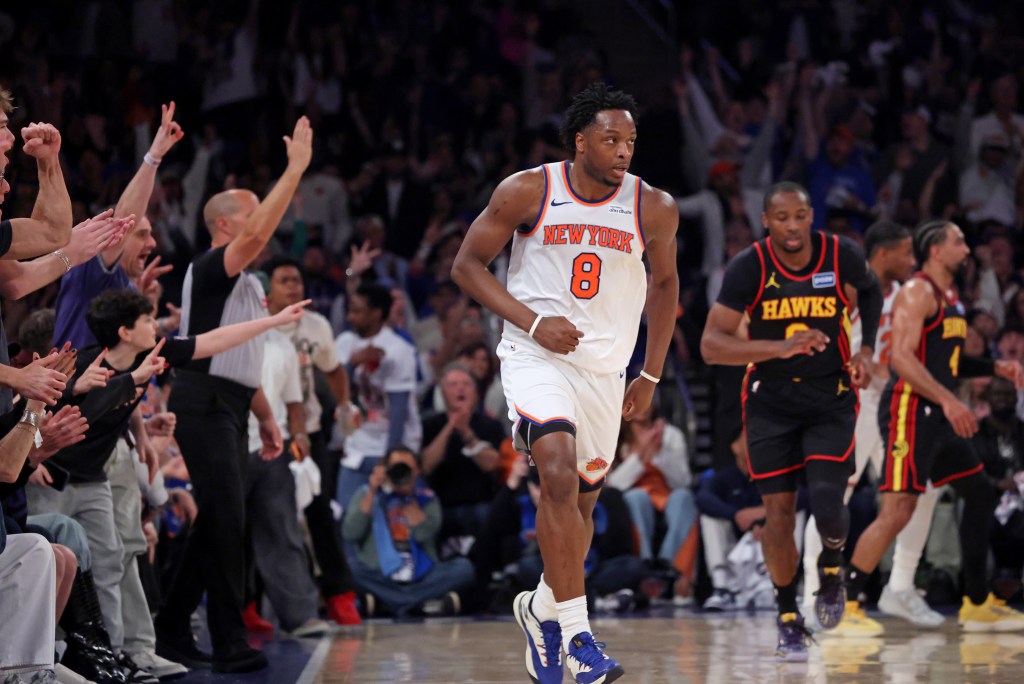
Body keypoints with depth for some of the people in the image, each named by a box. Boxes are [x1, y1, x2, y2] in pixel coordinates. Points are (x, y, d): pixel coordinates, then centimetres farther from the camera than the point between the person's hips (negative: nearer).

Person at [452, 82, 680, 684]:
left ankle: (543, 608, 38)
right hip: (536, 357, -4)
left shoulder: (654, 209, -2)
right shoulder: (528, 191, -8)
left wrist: (652, 374, 13)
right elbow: (468, 264, -1)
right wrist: (533, 321, -14)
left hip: (605, 369, 4)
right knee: (560, 477, -24)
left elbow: (664, 283, 15)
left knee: (582, 501, 12)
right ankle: (577, 635, -24)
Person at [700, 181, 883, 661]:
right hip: (770, 401, 0)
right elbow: (711, 344, -20)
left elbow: (871, 290, 14)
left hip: (831, 399, 0)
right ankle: (788, 618, 17)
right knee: (779, 510, 0)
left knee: (827, 505, -16)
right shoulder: (749, 268, -16)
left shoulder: (842, 257, -12)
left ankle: (831, 564, 19)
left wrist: (866, 349, 0)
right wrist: (781, 348, -32)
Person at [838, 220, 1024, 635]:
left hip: (937, 415, 10)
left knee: (980, 494, 14)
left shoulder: (950, 299, 20)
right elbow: (902, 358, -22)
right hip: (909, 410, -10)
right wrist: (948, 400, -29)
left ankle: (977, 605, 21)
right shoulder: (918, 292, -11)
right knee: (898, 509, -16)